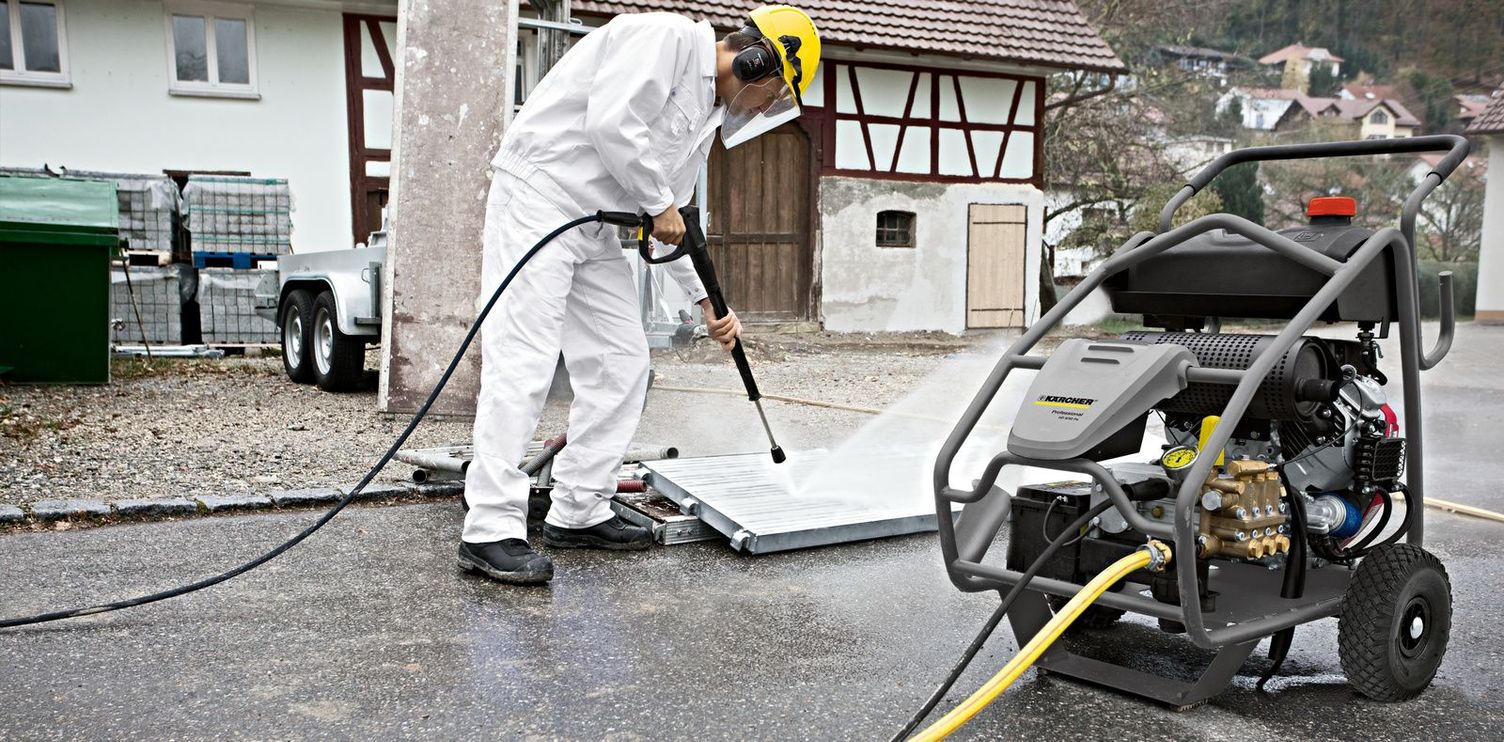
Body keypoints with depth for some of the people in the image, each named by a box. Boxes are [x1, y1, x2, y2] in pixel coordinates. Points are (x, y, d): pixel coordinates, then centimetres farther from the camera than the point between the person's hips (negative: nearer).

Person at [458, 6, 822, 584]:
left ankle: (578, 513, 12)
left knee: (622, 366, 6)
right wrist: (659, 203, -13)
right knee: (522, 363, -14)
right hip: (539, 195, -10)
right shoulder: (667, 36, -10)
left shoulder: (706, 118, 17)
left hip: (595, 226, 10)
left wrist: (709, 301, 16)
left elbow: (672, 224, 20)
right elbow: (610, 121, -24)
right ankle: (490, 531, -13)